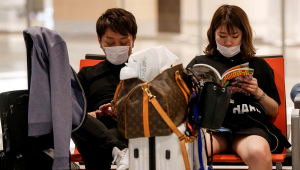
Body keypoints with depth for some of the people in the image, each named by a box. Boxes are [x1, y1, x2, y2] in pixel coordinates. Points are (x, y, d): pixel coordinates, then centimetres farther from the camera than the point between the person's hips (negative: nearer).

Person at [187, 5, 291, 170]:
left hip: (250, 125, 1)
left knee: (259, 152, -38)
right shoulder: (199, 63, 23)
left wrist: (258, 93, 4)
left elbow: (274, 111, 23)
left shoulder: (259, 65, 25)